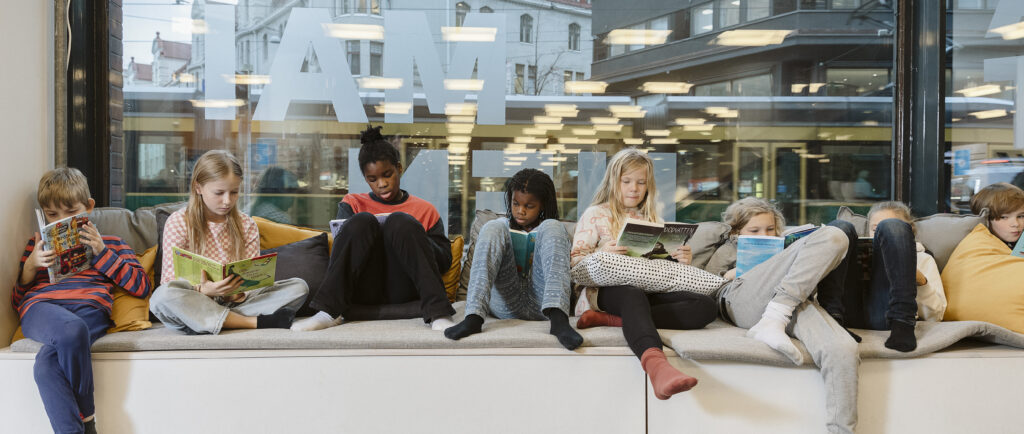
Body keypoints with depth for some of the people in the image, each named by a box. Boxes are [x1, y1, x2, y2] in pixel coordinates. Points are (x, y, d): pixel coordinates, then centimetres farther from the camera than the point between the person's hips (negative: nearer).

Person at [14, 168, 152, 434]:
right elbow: (17, 301, 26)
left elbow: (141, 287, 10)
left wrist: (101, 252, 5)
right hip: (40, 307, 1)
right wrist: (31, 265, 8)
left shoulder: (110, 243, 25)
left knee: (47, 365, -36)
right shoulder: (38, 245, 31)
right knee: (71, 329, -39)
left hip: (89, 306, -1)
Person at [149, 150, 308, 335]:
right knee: (163, 295, -37)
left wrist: (239, 292, -19)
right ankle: (255, 322, -34)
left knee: (299, 286, -15)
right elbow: (171, 278, -7)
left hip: (233, 302, 3)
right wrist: (204, 290, -29)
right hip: (195, 305, -3)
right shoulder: (178, 222, 0)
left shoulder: (247, 225, 10)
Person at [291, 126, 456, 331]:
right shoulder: (352, 204, 21)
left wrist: (410, 235, -4)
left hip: (403, 291, 0)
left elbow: (445, 260, 12)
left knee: (400, 222, -23)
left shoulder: (425, 210, 20)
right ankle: (329, 311, -30)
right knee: (362, 222, -22)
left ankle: (438, 314, -36)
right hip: (363, 292, 0)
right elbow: (342, 248, 7)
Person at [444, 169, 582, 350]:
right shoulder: (502, 226, 27)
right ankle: (473, 318, -38)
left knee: (552, 227, -18)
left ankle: (558, 318, -45)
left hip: (540, 302, 0)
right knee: (493, 228, -15)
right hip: (505, 304, 1)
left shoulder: (554, 229, 25)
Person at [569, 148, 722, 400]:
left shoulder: (652, 219, 29)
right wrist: (601, 254, -15)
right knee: (632, 294, -41)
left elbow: (662, 260, 25)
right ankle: (656, 364, -69)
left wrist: (682, 261, 2)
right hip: (609, 290, -4)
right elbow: (574, 264, 6)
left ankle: (608, 319, -35)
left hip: (648, 291, 4)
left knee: (705, 306, -26)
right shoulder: (596, 214, 16)